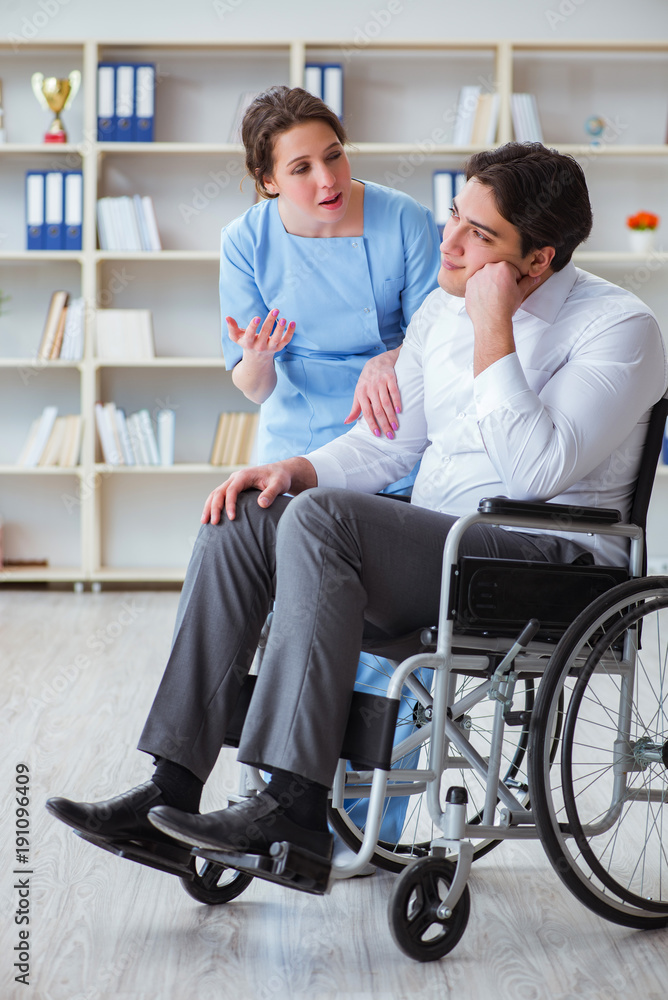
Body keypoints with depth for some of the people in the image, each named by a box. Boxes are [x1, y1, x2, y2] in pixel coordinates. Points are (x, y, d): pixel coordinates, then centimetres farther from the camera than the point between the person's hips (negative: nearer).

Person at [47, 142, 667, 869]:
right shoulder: (442, 308, 13)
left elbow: (538, 470, -23)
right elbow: (389, 442, 19)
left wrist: (493, 332, -21)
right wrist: (298, 469, 0)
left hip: (548, 564, -8)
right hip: (434, 548, 8)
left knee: (321, 518, -29)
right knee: (237, 526, -10)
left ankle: (294, 807, -30)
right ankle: (172, 788, -13)